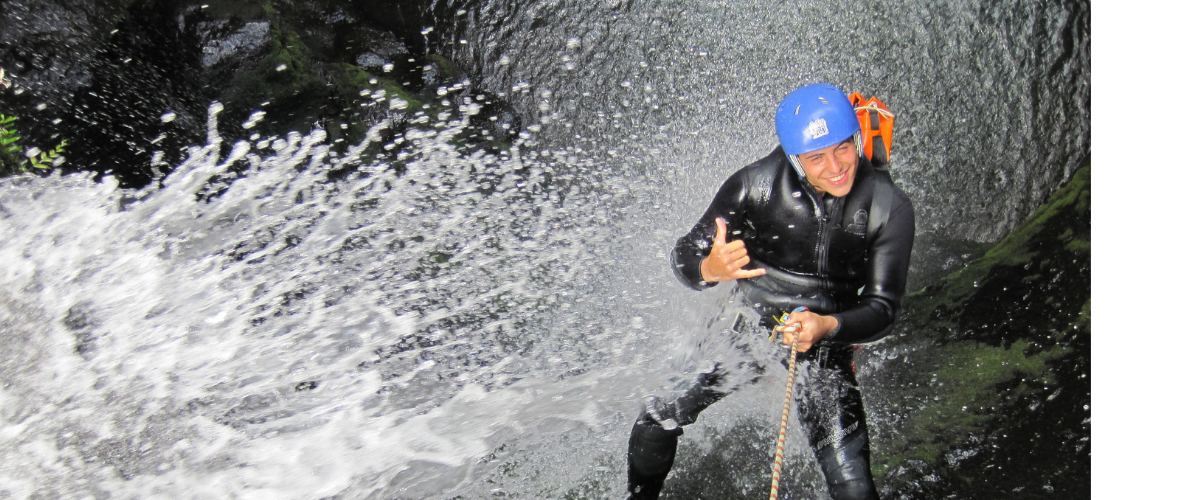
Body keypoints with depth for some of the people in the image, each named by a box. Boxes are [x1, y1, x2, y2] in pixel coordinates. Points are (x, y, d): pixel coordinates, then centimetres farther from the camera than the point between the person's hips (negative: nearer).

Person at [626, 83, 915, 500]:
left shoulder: (890, 209, -15)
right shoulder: (755, 184, -17)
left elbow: (882, 308, -12)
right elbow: (684, 256, -10)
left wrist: (827, 326, -33)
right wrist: (709, 268, -35)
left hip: (825, 345, -1)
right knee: (656, 420, -8)